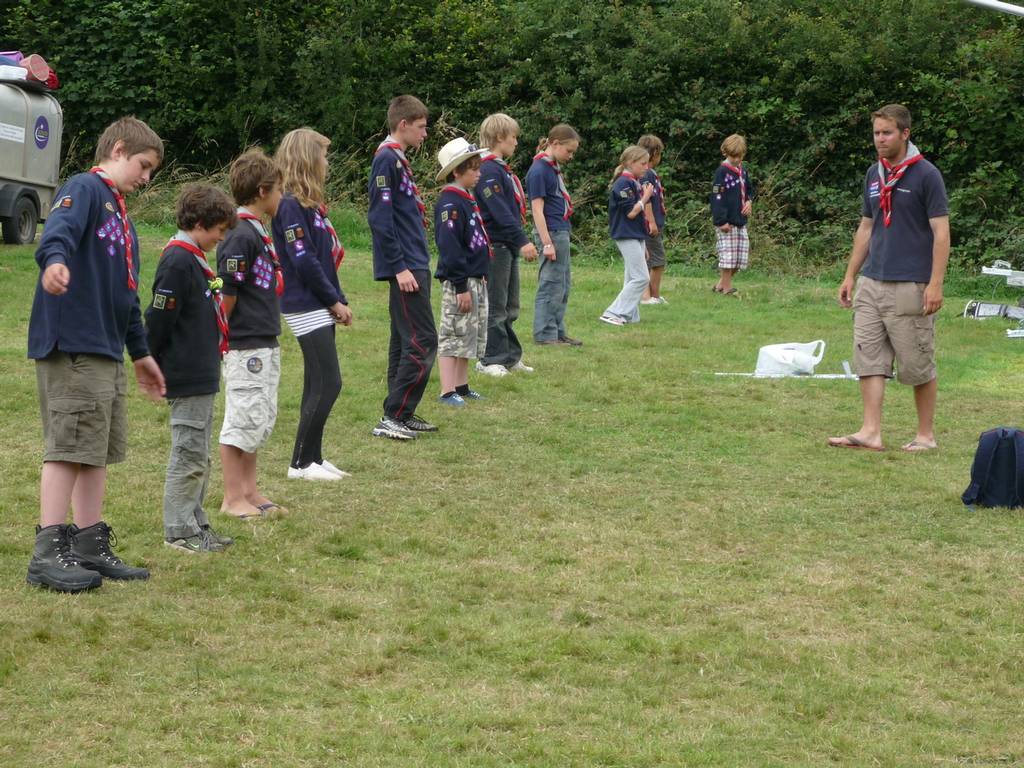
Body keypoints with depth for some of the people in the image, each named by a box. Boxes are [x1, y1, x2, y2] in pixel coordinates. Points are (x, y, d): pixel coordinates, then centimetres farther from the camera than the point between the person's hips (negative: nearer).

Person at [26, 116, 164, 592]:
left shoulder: (120, 214, 24)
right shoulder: (85, 189, -6)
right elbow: (59, 227, -29)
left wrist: (140, 352, 33)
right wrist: (55, 259, -51)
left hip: (106, 349, 10)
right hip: (71, 344, -10)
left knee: (97, 450, 11)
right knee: (68, 447, -11)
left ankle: (91, 547, 16)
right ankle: (48, 553, -10)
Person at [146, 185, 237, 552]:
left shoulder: (193, 260, 13)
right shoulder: (178, 263, -18)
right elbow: (158, 319, -18)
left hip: (202, 377, 10)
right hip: (187, 379, -10)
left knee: (199, 455, 15)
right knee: (188, 455, -4)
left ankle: (195, 524, 22)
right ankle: (179, 531, 2)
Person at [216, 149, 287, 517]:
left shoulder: (258, 232, 13)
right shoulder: (241, 236, -17)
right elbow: (226, 293, -18)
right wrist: (225, 338, -14)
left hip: (265, 345, 10)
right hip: (245, 347, -10)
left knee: (260, 420, 15)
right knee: (242, 421, -2)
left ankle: (249, 492, 23)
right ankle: (232, 498, 5)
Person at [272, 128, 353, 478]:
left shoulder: (311, 204, 13)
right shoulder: (290, 206, -15)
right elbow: (304, 262, -18)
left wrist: (338, 300, 8)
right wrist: (335, 301, -11)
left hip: (320, 308, 9)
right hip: (306, 308, -9)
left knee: (317, 385, 12)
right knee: (327, 383, -9)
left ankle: (313, 457, 17)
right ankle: (301, 463, -3)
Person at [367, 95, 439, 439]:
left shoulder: (399, 159, 16)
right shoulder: (387, 159, -14)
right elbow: (380, 217, -20)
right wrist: (399, 267, -21)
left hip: (413, 265, 10)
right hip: (405, 267, -10)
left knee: (405, 341, 13)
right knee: (422, 342, -11)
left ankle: (401, 415, 18)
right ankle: (392, 418, -9)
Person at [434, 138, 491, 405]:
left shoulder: (468, 200, 14)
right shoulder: (450, 204, -17)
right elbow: (449, 247, -22)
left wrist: (482, 277, 19)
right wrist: (461, 287, -23)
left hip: (476, 280, 10)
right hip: (458, 282, -10)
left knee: (470, 336, 14)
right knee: (454, 335, -6)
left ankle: (461, 386, 22)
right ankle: (448, 392, -4)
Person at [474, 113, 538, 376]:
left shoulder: (502, 169, 16)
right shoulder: (488, 171, -16)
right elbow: (499, 212, -23)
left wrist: (521, 241, 16)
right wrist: (523, 241, -24)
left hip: (508, 246, 10)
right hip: (495, 244, -10)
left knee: (510, 307, 14)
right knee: (495, 306, -4)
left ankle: (510, 357, 21)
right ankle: (490, 360, 2)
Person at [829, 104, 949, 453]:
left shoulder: (926, 175, -7)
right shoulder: (874, 174, 12)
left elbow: (941, 233, -9)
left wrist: (936, 284, -16)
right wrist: (850, 276, 16)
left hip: (910, 286, -6)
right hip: (871, 282, 6)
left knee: (917, 364, 1)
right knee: (868, 358, -1)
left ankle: (926, 435, 11)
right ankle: (870, 432, -1)